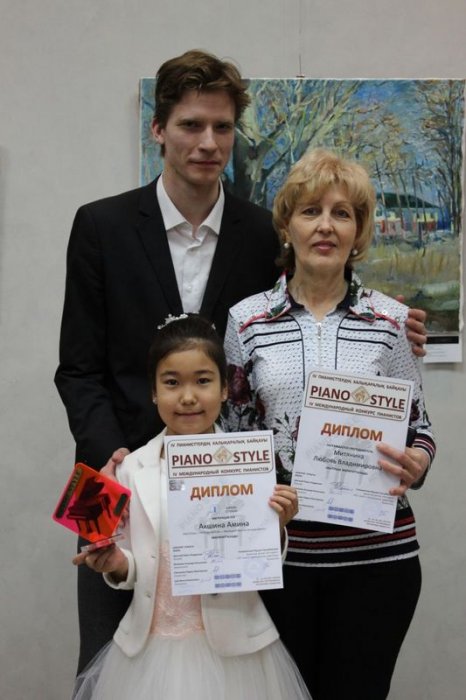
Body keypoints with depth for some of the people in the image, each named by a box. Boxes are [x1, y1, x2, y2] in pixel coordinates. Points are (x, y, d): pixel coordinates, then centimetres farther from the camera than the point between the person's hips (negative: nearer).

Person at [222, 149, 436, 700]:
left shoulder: (392, 320, 0)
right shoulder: (246, 320, 1)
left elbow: (418, 427, 6)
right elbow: (232, 434, 8)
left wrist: (415, 464, -15)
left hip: (374, 552, 0)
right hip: (276, 548, 1)